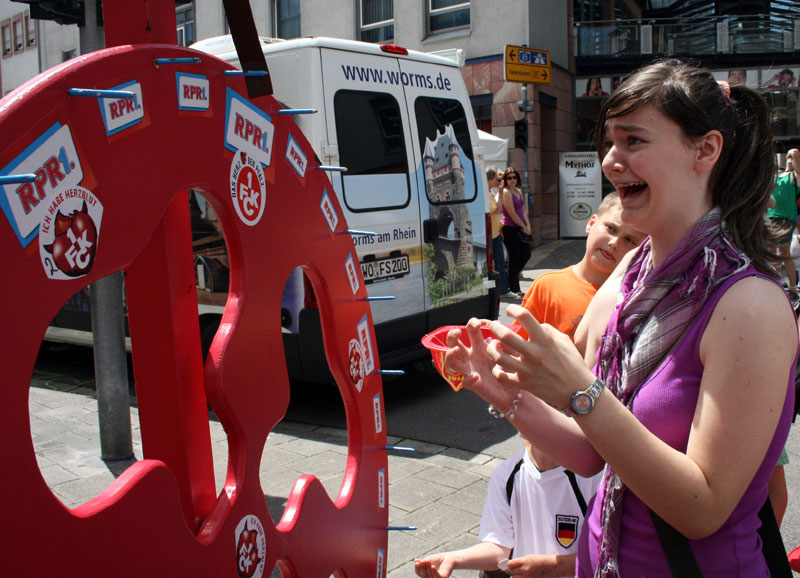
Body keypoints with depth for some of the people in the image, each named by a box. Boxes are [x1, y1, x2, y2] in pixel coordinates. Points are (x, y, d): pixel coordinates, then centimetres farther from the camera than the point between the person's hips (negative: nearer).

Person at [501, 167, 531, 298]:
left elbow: (523, 209, 15)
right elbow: (512, 213, -16)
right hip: (509, 229, -8)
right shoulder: (506, 192, -13)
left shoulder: (519, 191, 15)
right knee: (514, 257, -2)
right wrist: (523, 227, -10)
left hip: (519, 228, 9)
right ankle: (515, 289, 9)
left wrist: (528, 225, 3)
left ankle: (511, 277, 31)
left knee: (526, 253, 12)